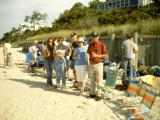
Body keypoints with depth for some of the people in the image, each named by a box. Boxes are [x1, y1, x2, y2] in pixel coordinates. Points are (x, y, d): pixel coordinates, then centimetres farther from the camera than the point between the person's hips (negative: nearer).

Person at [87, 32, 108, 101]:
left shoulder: (102, 45, -5)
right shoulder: (90, 45, 10)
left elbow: (106, 55, -6)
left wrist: (97, 55, -16)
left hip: (99, 64, -5)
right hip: (91, 64, 5)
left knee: (98, 81, -4)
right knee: (92, 80, 13)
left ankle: (98, 95, 3)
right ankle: (92, 93, 23)